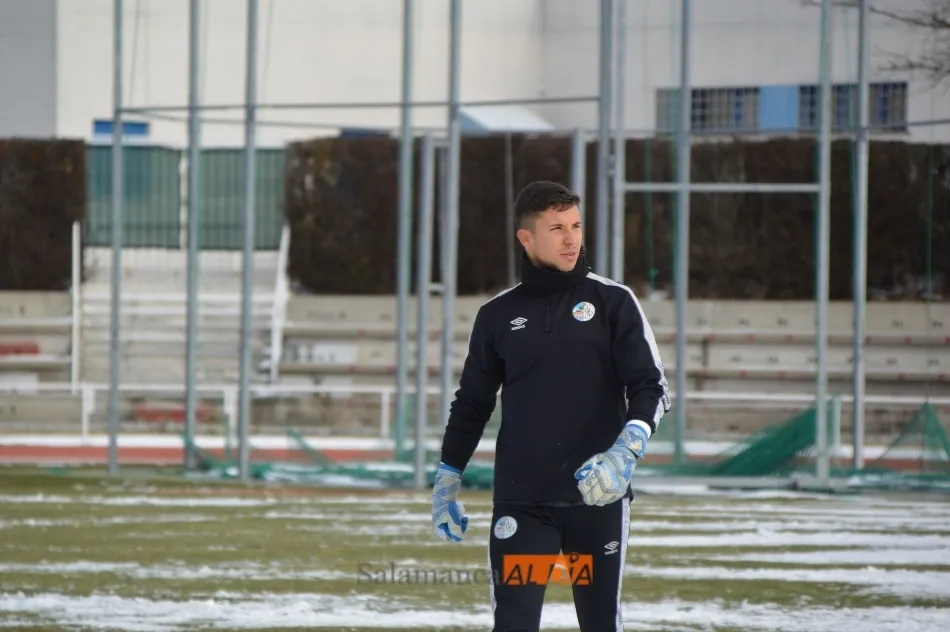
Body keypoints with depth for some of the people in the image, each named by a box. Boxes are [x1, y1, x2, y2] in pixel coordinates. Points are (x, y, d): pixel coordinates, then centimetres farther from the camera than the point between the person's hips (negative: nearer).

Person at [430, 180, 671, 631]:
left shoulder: (613, 302, 2)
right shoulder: (498, 316, 7)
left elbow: (651, 388, -2)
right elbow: (471, 404, 17)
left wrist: (626, 451, -20)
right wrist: (446, 483, 16)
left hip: (598, 498, 0)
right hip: (521, 503, 0)